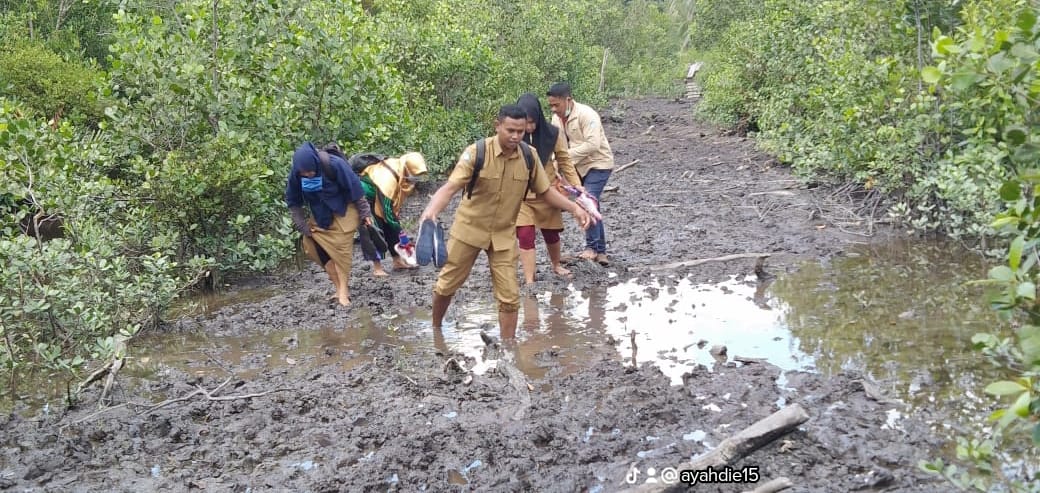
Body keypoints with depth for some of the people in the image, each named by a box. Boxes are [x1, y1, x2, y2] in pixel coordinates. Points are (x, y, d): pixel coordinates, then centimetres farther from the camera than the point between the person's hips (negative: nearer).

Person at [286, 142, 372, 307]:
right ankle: (339, 287, 4)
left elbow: (354, 187, -19)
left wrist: (364, 212, -14)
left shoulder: (333, 164, -30)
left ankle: (343, 290, -1)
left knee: (341, 248, -10)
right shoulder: (296, 173, -19)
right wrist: (302, 224, -7)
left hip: (342, 210, -5)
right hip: (320, 214, 5)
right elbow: (293, 201, -4)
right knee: (313, 245, -3)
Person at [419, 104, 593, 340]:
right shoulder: (477, 152, -21)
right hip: (469, 229, -2)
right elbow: (450, 187, -28)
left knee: (509, 295, -1)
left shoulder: (529, 156, -9)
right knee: (446, 285, 13)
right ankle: (435, 329, 40)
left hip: (504, 234, 2)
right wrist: (431, 210, -46)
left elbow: (546, 191, 4)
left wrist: (575, 208, -8)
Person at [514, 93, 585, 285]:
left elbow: (565, 161, -1)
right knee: (525, 236, -9)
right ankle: (529, 281, 0)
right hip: (520, 196, -1)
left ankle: (556, 265, 45)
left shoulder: (552, 134, -12)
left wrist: (577, 185, -8)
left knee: (551, 234, 17)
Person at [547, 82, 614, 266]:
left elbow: (593, 144, -31)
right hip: (579, 166, 8)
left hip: (598, 163, -8)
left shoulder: (586, 115, -23)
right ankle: (600, 250, 17)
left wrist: (568, 155, -28)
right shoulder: (557, 118, 1)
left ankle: (592, 247, -10)